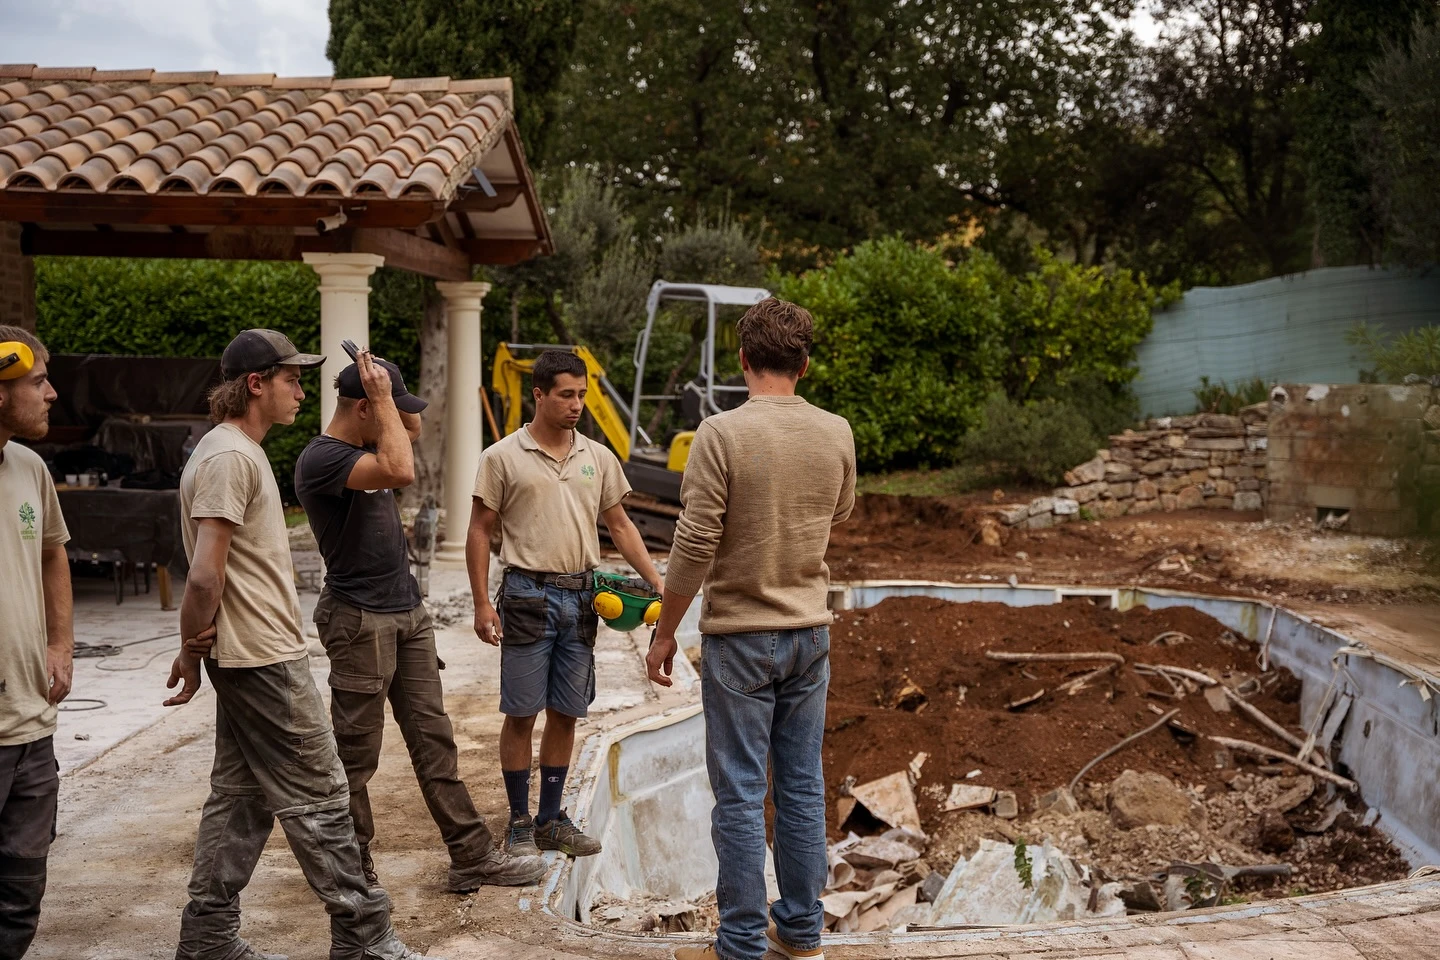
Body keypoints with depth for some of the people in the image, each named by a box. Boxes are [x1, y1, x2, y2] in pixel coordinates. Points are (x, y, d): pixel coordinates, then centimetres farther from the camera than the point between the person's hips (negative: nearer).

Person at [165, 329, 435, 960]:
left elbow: (209, 574, 16)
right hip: (263, 657, -10)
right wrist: (190, 653, -9)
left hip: (247, 655, 10)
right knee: (318, 796, -3)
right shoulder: (230, 458, -17)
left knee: (240, 795, 15)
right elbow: (205, 574, -21)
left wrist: (197, 646, 8)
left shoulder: (237, 451, 16)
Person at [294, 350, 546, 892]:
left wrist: (387, 398, 7)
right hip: (360, 619, -9)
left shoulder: (367, 446, 11)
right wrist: (382, 396, -20)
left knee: (434, 740, 9)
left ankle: (472, 857, 12)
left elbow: (412, 428, 27)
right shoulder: (321, 459, -17)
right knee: (355, 754, 3)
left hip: (407, 612, 9)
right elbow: (401, 471, -30)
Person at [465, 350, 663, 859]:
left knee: (565, 713, 10)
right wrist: (482, 603, -8)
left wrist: (657, 585, 4)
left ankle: (551, 820, 21)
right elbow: (480, 532, -2)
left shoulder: (598, 458, 8)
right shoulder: (503, 458, -4)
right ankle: (519, 823, 13)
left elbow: (619, 525, 13)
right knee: (521, 714, 1)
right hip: (528, 595, -4)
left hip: (582, 596, 4)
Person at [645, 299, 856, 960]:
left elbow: (695, 545, -15)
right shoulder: (837, 434, 0)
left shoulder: (722, 434, -15)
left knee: (740, 795, 3)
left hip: (740, 637, -5)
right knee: (802, 787, 13)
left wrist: (665, 631, -4)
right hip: (810, 632, 5)